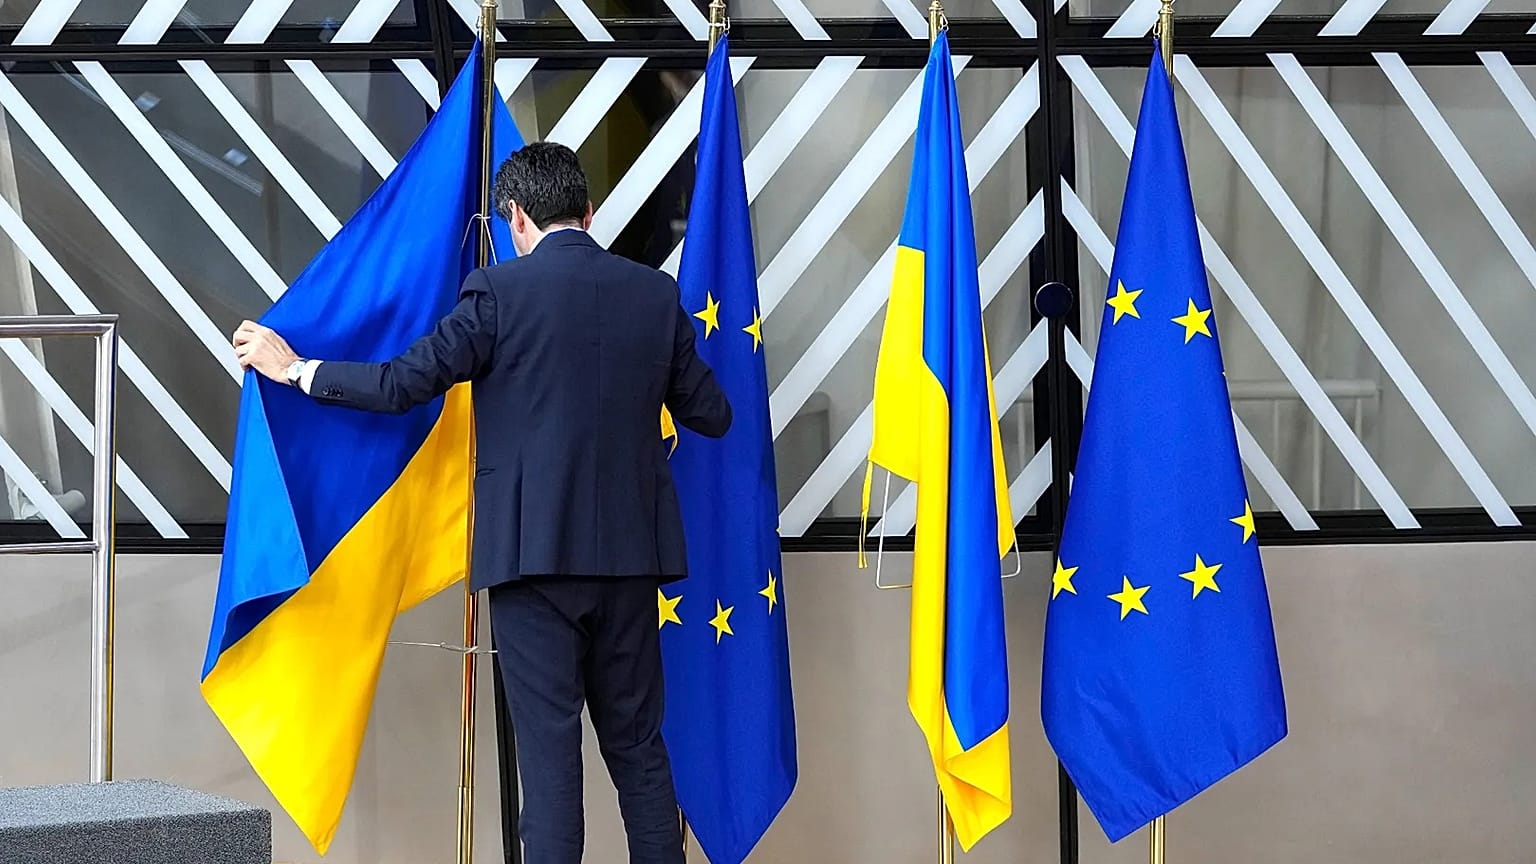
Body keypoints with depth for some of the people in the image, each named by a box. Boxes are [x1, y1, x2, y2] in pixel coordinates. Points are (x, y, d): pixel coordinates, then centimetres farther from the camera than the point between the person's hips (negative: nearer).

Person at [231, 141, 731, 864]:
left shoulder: (500, 291, -7)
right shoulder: (657, 294, 5)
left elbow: (403, 383, -9)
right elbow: (710, 415, 12)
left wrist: (295, 369, 5)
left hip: (532, 552, -4)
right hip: (628, 555, 4)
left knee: (549, 749, -1)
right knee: (637, 745, 12)